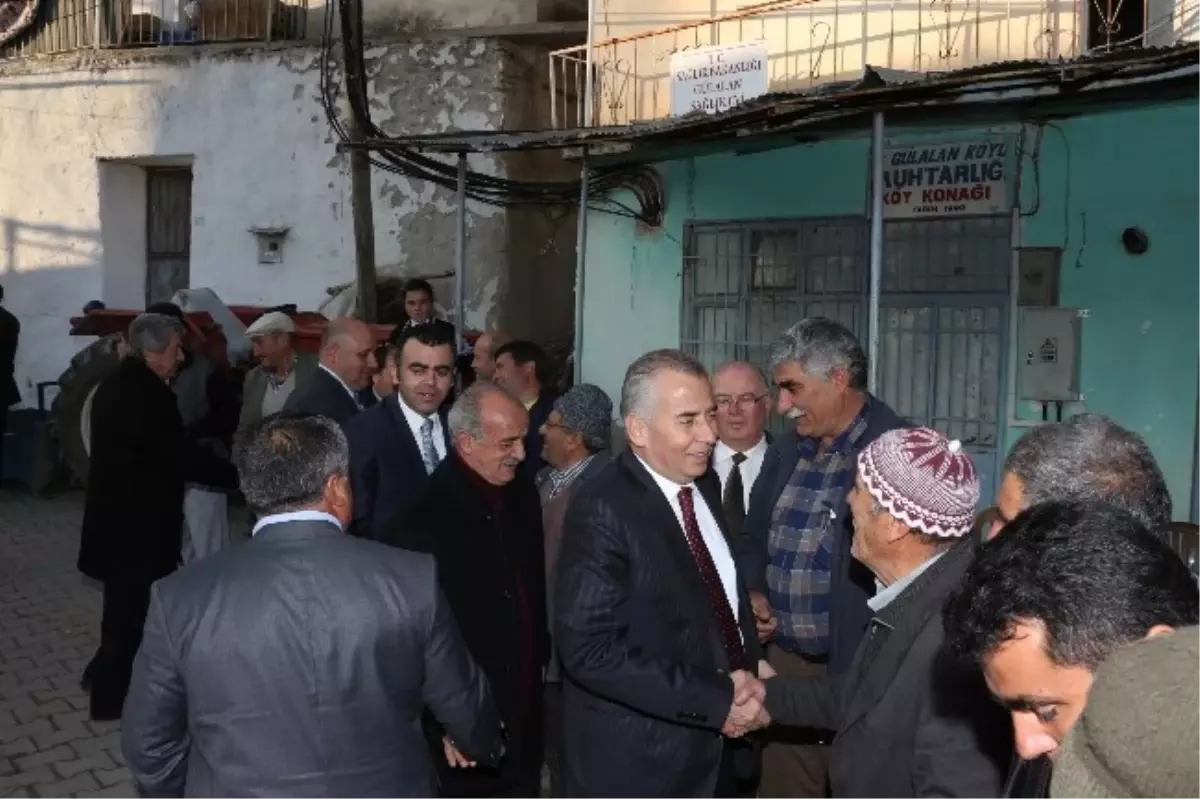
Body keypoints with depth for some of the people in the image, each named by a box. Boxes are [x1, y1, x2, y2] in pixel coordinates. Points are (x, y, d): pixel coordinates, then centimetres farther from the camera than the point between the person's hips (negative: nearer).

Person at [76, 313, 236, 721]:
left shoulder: (118, 383, 9)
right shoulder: (146, 392, -24)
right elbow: (181, 456, -23)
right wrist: (238, 474, -13)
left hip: (118, 512, 10)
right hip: (136, 519, -10)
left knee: (125, 602, 24)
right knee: (134, 604, 5)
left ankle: (107, 674, 39)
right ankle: (112, 694, 19)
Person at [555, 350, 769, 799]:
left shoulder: (706, 486, 4)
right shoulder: (602, 511, -20)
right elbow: (590, 650, -24)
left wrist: (751, 669, -3)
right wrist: (715, 699, -21)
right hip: (641, 762, -7)